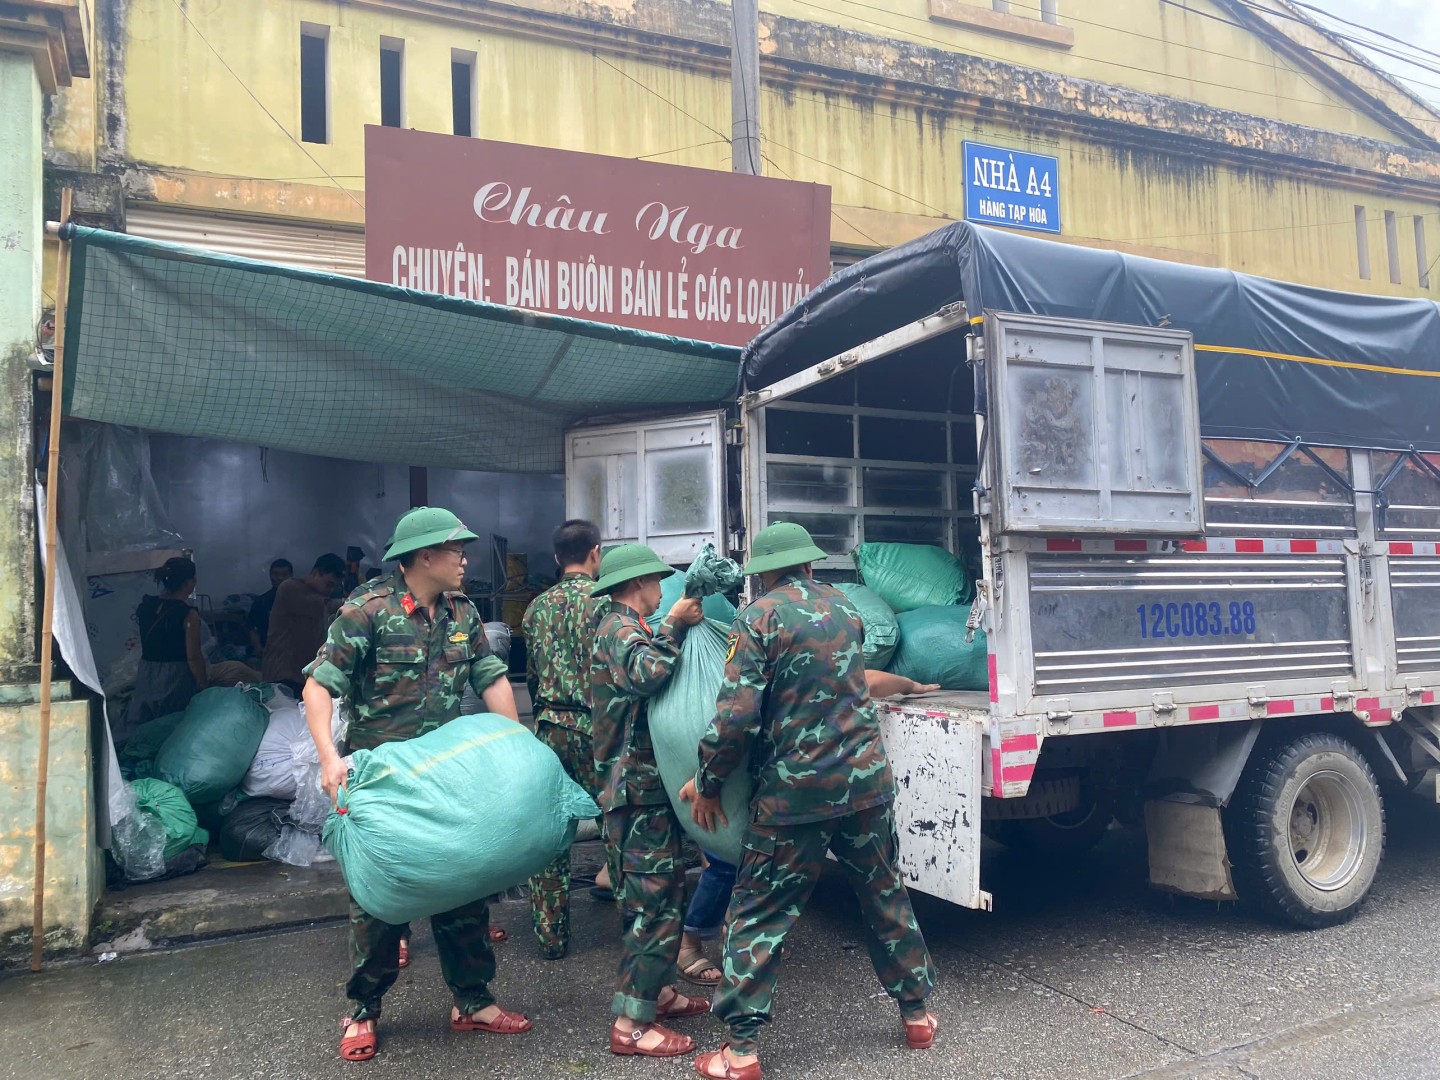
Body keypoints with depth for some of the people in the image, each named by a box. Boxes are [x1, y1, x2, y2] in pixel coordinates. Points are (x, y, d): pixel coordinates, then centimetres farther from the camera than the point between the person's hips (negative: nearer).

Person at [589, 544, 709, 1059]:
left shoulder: (623, 627, 18)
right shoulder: (621, 628, -14)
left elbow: (649, 678, 19)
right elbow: (646, 674, -34)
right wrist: (673, 625, -27)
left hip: (645, 787, 11)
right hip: (639, 789, -11)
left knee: (659, 893, 19)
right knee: (655, 900, -7)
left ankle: (656, 991, 31)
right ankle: (631, 1023, -1)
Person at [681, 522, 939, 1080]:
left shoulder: (757, 619, -10)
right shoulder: (843, 606, 8)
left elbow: (737, 716, -16)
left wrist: (707, 784, -3)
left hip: (795, 792, -5)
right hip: (867, 780, 5)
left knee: (759, 916, 6)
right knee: (886, 897, 21)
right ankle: (916, 1013, 35)